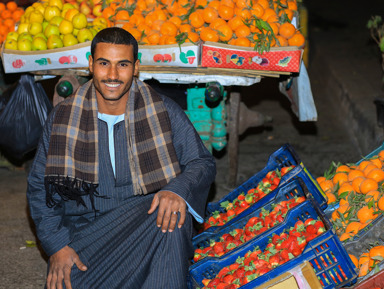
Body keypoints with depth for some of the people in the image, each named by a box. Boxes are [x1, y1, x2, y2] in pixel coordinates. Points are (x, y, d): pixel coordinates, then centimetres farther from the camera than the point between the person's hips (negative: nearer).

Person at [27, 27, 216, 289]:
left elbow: (203, 162, 1)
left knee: (174, 217, -33)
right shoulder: (63, 118, 1)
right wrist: (56, 244, -8)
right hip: (83, 233, 1)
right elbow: (39, 187, 6)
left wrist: (178, 189, -23)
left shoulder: (163, 112, -1)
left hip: (148, 224, 0)